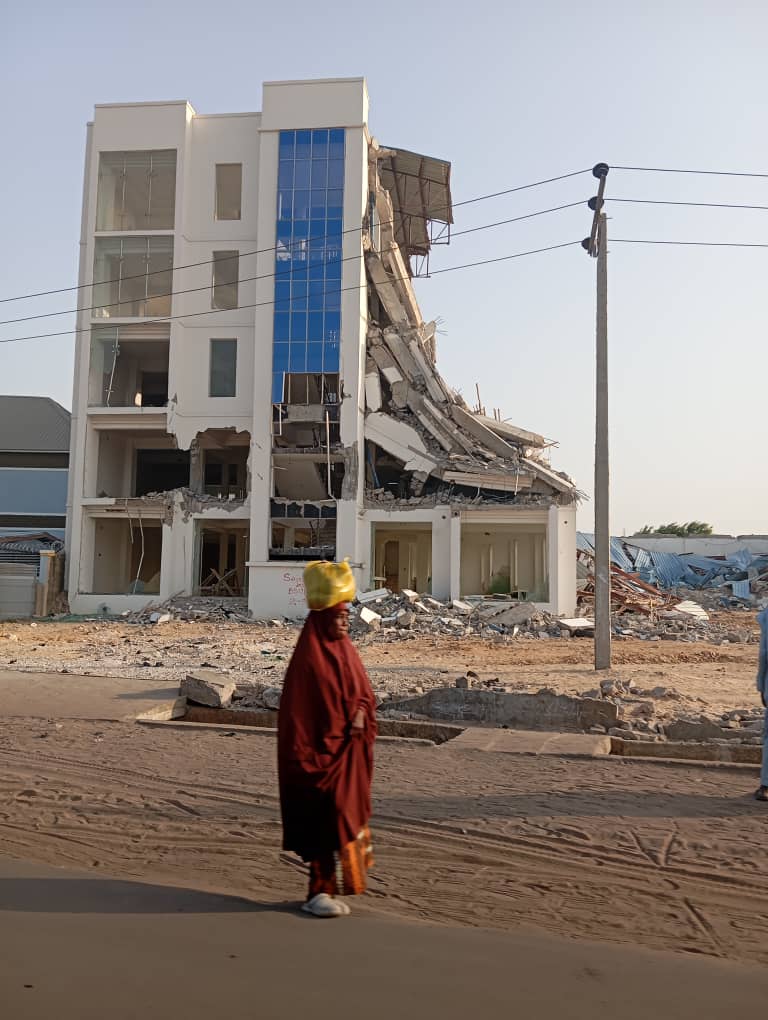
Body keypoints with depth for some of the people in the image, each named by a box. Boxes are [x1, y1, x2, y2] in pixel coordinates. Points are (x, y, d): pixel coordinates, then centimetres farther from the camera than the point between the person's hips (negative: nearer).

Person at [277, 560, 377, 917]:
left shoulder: (345, 650, 9)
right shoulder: (309, 658, -14)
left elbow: (364, 690, 16)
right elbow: (298, 710, -16)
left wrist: (361, 713, -1)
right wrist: (308, 756, -18)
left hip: (350, 752, 8)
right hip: (323, 750, -8)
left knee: (345, 815, 14)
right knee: (328, 819, -5)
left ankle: (334, 884, 26)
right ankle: (319, 892, 6)